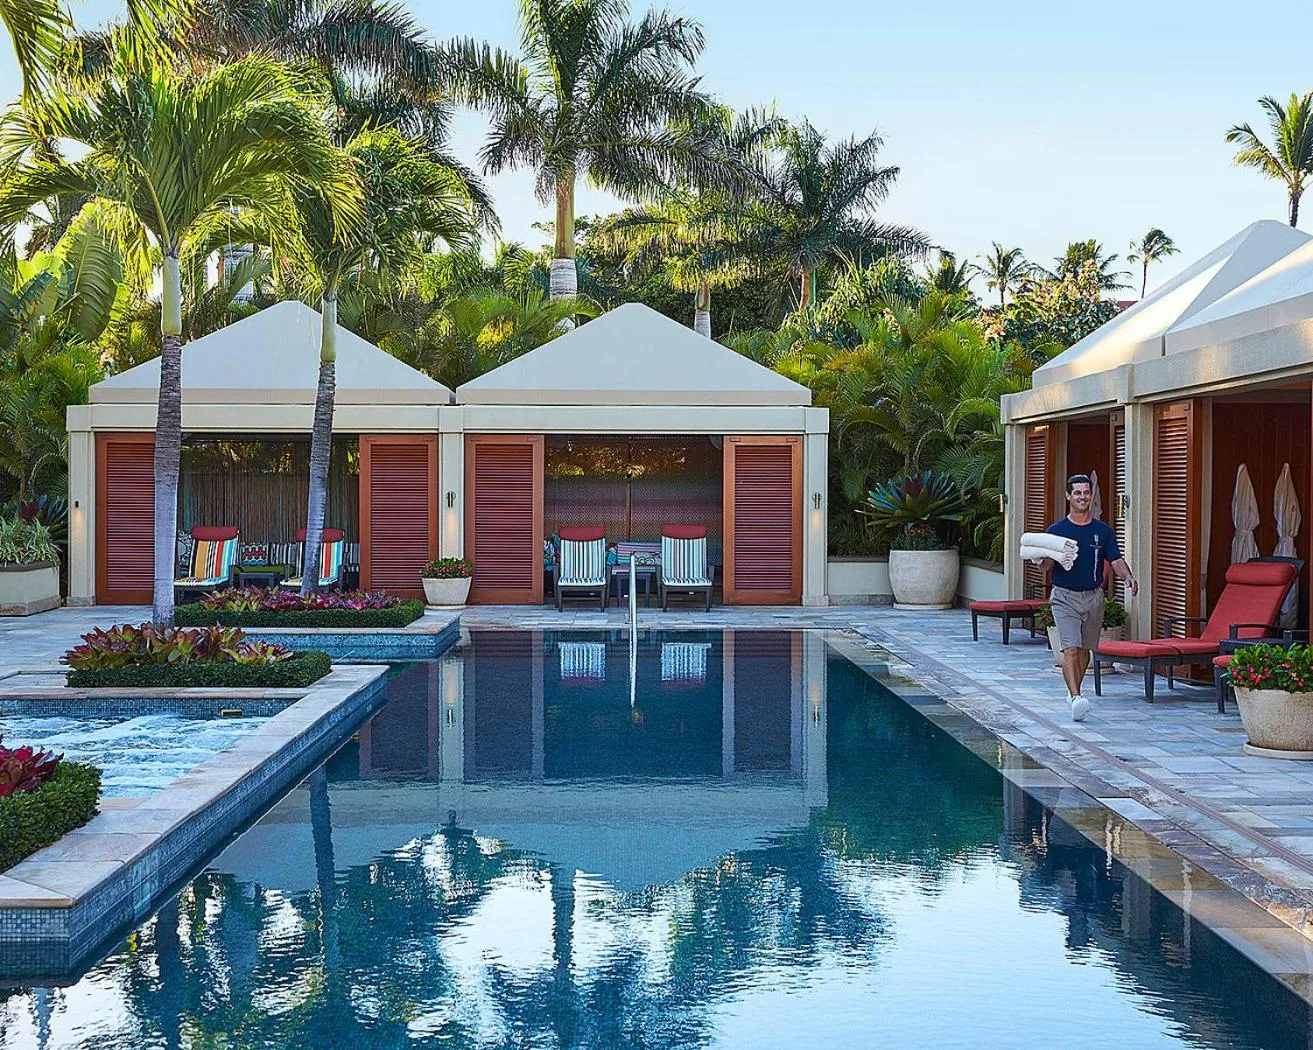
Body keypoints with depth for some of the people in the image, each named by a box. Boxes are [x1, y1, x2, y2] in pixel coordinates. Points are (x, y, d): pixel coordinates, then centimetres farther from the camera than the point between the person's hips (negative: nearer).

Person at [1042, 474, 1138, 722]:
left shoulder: (1103, 531, 5)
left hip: (1093, 596, 3)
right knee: (1070, 649, -15)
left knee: (1085, 649, 15)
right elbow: (1045, 564, -2)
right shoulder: (1056, 530, -1)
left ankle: (1074, 690, 34)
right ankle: (1076, 698, -24)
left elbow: (1116, 560, 0)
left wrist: (1128, 577, -19)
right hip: (1064, 597, -3)